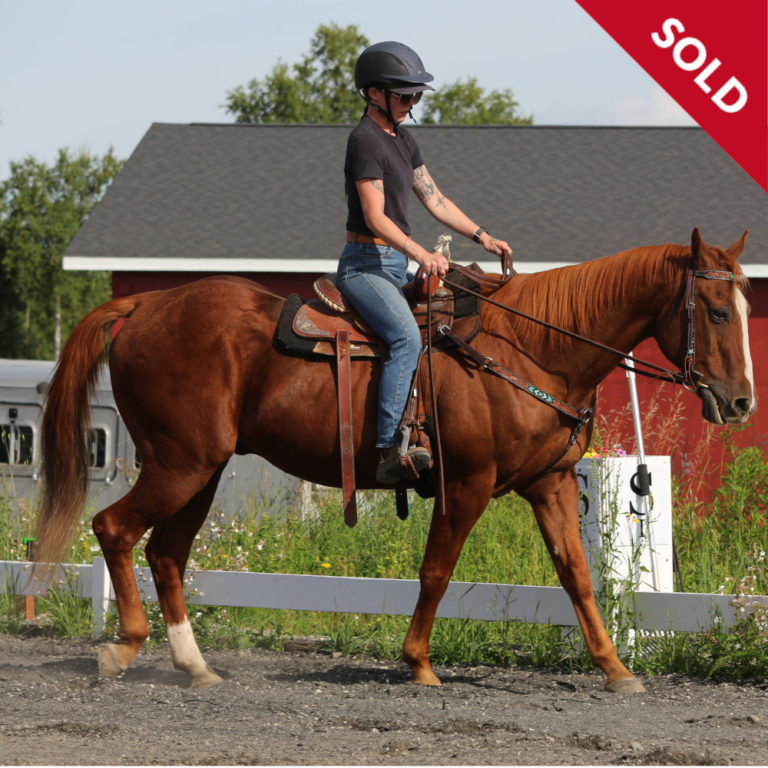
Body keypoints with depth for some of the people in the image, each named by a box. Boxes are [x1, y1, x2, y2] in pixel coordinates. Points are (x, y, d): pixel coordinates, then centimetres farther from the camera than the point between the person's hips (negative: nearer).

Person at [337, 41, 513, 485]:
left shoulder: (403, 140, 17)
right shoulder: (366, 141, -13)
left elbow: (435, 200, 20)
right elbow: (375, 217, -20)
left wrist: (482, 236, 11)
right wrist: (420, 254, -31)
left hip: (397, 265, 10)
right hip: (366, 263, -10)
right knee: (407, 337, -29)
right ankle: (390, 450, -37)